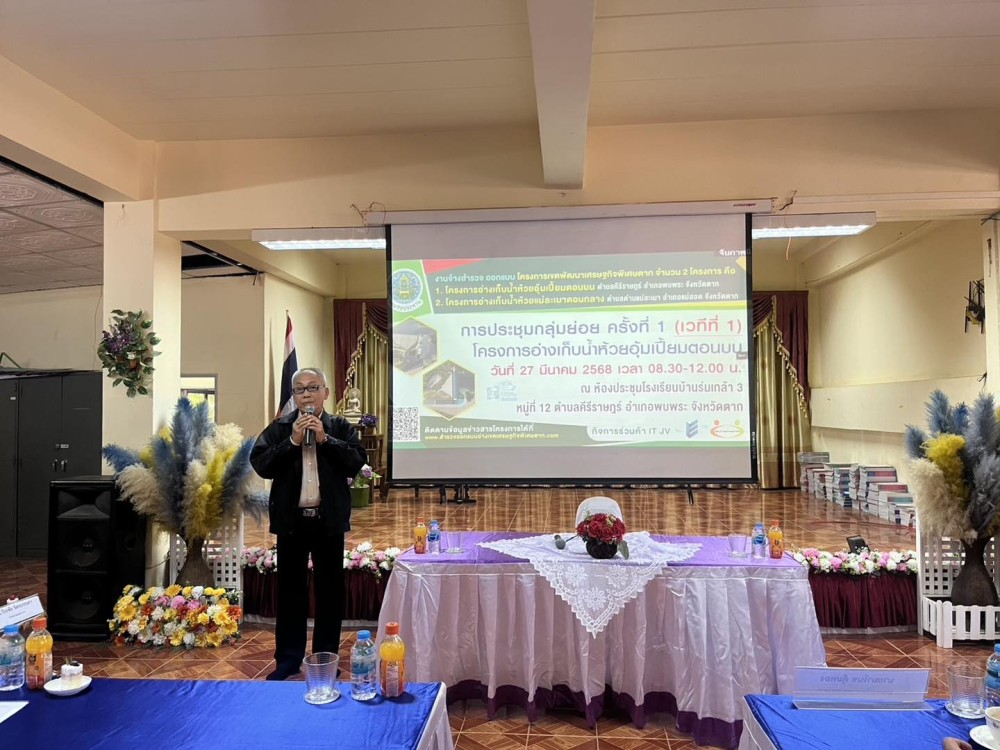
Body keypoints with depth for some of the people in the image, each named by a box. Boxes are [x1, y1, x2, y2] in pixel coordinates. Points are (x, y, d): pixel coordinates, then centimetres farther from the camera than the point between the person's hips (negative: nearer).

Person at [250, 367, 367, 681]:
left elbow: (357, 462, -10)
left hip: (329, 520, 0)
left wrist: (325, 439, -17)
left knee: (330, 589, 8)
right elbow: (260, 464, -8)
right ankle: (288, 658, 21)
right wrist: (292, 440, -17)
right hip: (291, 519, 0)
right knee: (290, 589, 9)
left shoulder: (341, 427, 1)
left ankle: (326, 657, 21)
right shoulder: (279, 428, 1)